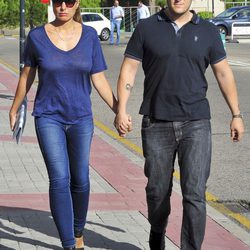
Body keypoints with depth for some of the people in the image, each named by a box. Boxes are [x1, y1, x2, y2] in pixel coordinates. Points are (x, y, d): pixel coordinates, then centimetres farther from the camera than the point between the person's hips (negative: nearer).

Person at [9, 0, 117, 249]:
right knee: (59, 179, -15)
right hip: (48, 118, -2)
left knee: (80, 180, 10)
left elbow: (99, 80, 0)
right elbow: (27, 75, 8)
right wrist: (14, 109, 17)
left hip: (81, 118, 2)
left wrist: (119, 111, -9)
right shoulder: (37, 36, -6)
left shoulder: (89, 36, -3)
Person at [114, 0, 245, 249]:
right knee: (157, 190, 11)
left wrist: (236, 115, 8)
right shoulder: (146, 28, 2)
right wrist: (121, 109, -9)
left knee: (195, 193, -9)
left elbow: (223, 72, 10)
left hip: (196, 125, 0)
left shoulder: (207, 31, 4)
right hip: (156, 124, 0)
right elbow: (128, 69, 1)